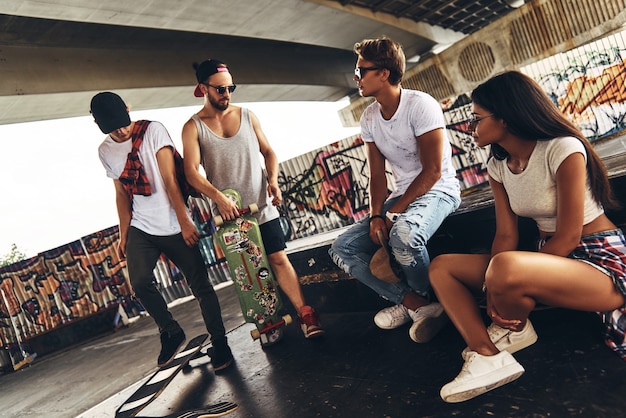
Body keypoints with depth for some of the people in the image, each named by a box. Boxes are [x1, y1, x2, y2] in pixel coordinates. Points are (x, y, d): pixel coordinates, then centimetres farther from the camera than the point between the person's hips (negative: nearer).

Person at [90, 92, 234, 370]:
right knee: (140, 282, -15)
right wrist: (124, 234, 9)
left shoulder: (153, 131, -7)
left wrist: (184, 222, -17)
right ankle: (171, 332, 11)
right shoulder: (105, 151, 8)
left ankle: (219, 342, 18)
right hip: (140, 229, 4)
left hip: (175, 227, -3)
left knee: (200, 285, -1)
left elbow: (170, 179, -13)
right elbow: (122, 193, 13)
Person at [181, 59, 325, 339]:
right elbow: (191, 171, -10)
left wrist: (273, 179, -6)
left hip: (262, 206, 1)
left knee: (279, 259, -3)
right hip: (228, 212, -1)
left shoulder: (247, 116, 9)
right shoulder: (193, 127, 0)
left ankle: (305, 314, 1)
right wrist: (218, 197, -25)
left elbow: (267, 151, 13)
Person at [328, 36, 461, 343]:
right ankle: (418, 305, -9)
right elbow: (377, 175, 4)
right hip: (401, 195, 7)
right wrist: (376, 214, -13)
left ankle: (423, 298, -8)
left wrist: (393, 212, -23)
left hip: (438, 190, -7)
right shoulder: (368, 118, 4)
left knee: (403, 234, -40)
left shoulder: (420, 105, -16)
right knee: (342, 248, -6)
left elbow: (432, 171, -19)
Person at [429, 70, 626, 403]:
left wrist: (501, 285, -18)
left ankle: (514, 331, -5)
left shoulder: (563, 149, -17)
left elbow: (568, 236, -19)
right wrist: (493, 292, -17)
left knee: (505, 268, -39)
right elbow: (506, 236, -1)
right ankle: (488, 355, -19)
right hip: (550, 261, 8)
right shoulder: (498, 166, 4)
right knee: (441, 267, -3)